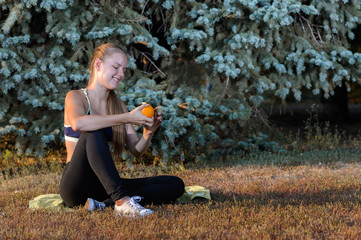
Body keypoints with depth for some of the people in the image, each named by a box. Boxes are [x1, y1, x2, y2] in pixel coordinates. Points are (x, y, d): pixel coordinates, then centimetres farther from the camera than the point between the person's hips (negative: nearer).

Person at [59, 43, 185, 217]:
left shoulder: (118, 105, 16)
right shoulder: (76, 97, -3)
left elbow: (136, 150, 9)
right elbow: (78, 123, -29)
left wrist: (148, 133, -13)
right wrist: (127, 118, -29)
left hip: (105, 186, 6)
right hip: (76, 183, -6)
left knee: (175, 185, -9)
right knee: (93, 134, -33)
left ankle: (105, 203, -26)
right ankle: (121, 199, -44)